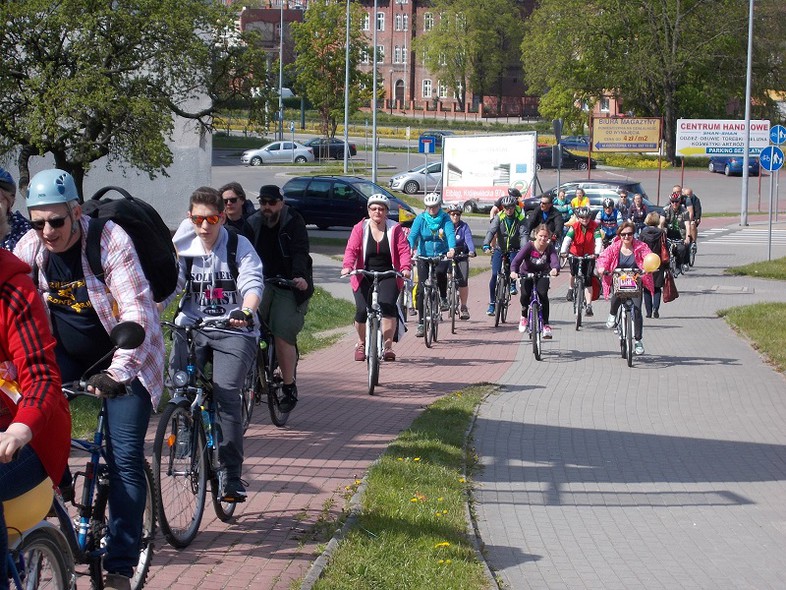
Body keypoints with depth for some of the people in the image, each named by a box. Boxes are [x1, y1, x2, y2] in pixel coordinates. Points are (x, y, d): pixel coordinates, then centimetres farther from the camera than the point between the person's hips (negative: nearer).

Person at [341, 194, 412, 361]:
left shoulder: (395, 229, 2)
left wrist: (405, 268, -25)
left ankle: (388, 346, -16)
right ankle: (361, 343, 16)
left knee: (388, 306, -23)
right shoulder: (360, 228, 2)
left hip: (389, 276, 0)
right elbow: (351, 249, -8)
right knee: (362, 310, -11)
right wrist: (347, 266, -26)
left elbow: (404, 250, -7)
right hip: (364, 277, 1)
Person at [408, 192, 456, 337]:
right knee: (421, 289, -4)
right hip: (424, 255, 1)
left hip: (441, 255, -1)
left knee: (441, 271, -34)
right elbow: (413, 234, -15)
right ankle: (421, 324, 4)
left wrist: (451, 248, -39)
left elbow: (450, 233, -19)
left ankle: (443, 297, -6)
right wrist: (411, 249, -36)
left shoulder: (445, 218, -4)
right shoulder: (420, 219, -3)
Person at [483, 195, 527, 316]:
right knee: (495, 275, -10)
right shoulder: (499, 218, -9)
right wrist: (486, 245, -39)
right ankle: (492, 304, -2)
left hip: (514, 249, 0)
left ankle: (513, 284, -3)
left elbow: (524, 234, -22)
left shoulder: (520, 219, -10)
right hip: (499, 249, 0)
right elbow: (491, 231, -21)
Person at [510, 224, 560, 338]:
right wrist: (513, 271, -50)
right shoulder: (529, 246, -20)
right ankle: (524, 316, 7)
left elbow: (555, 261, -33)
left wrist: (555, 269, -57)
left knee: (543, 295, -25)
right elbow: (517, 259, -30)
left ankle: (546, 325, -14)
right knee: (525, 294, -25)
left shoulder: (550, 248, -16)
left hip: (542, 275, 1)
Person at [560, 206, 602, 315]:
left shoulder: (595, 226, -16)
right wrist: (563, 251, -45)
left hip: (589, 255, -1)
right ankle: (571, 288, 20)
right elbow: (567, 239, -28)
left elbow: (598, 240, -26)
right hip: (575, 254, 1)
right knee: (574, 272, -16)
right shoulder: (574, 227, -16)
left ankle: (588, 306, -8)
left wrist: (597, 253, -43)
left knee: (588, 280, -8)